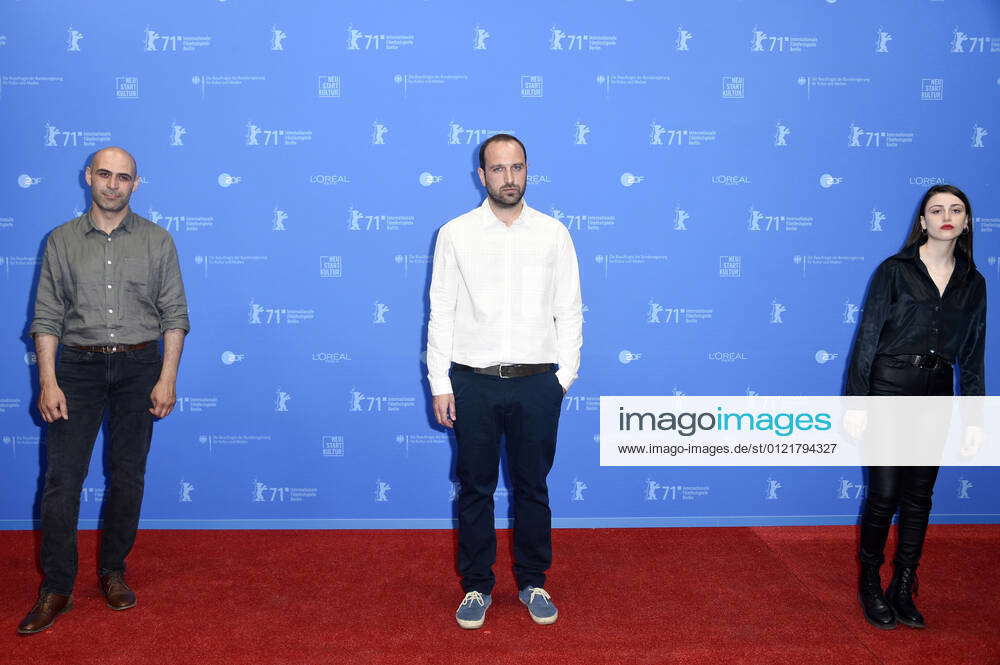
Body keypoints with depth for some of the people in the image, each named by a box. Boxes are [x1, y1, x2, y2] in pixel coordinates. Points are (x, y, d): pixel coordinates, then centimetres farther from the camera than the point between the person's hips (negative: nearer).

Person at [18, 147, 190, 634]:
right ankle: (56, 588, 8)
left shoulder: (156, 241, 3)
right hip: (79, 365, 0)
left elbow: (175, 314, 1)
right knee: (62, 476, -2)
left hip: (139, 365, 0)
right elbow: (47, 316, 3)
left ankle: (113, 572, 23)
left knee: (127, 475, 8)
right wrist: (48, 381, -6)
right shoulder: (62, 241, 5)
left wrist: (167, 378, -6)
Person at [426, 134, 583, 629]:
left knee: (532, 488, 12)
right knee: (475, 490, 10)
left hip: (536, 384, 1)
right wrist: (439, 385, -3)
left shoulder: (554, 234, 3)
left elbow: (569, 311, 4)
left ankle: (533, 583, 29)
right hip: (473, 383, 0)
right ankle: (476, 586, 26)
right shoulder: (455, 234, 1)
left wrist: (565, 375, -2)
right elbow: (441, 312, 0)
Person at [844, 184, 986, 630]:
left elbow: (972, 355, 10)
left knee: (919, 497, 10)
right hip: (889, 390, -4)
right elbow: (867, 338, -7)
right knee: (885, 493, -2)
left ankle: (903, 589, 23)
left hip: (936, 396, 4)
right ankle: (870, 584, 17)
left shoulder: (972, 283, 7)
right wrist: (856, 402, -11)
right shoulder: (895, 271, -5)